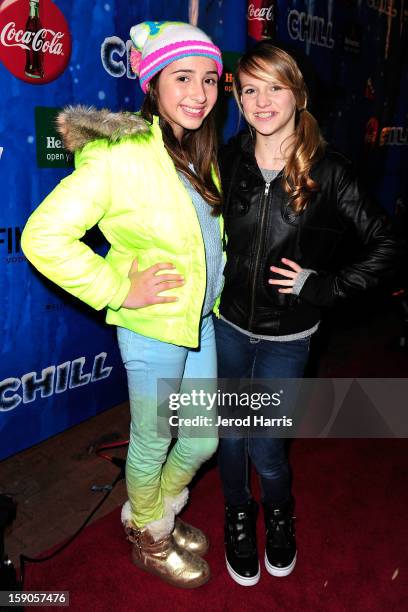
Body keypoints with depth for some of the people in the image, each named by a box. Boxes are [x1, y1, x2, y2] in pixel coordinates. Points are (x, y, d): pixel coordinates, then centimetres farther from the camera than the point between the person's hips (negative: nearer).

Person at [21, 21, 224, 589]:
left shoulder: (201, 152, 6)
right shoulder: (122, 155, -20)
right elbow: (42, 236, -23)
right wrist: (119, 289, -20)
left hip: (203, 321, 8)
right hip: (154, 328, -7)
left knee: (204, 439, 20)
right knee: (152, 442, 14)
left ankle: (158, 513, 50)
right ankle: (149, 540, 45)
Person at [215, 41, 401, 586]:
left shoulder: (327, 169, -12)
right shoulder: (228, 159, -4)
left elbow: (384, 247, -8)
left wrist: (322, 285, -14)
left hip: (286, 335, -2)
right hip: (228, 323, 3)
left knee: (265, 446, 6)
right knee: (230, 434, 14)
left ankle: (280, 512, 42)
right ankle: (238, 515, 44)